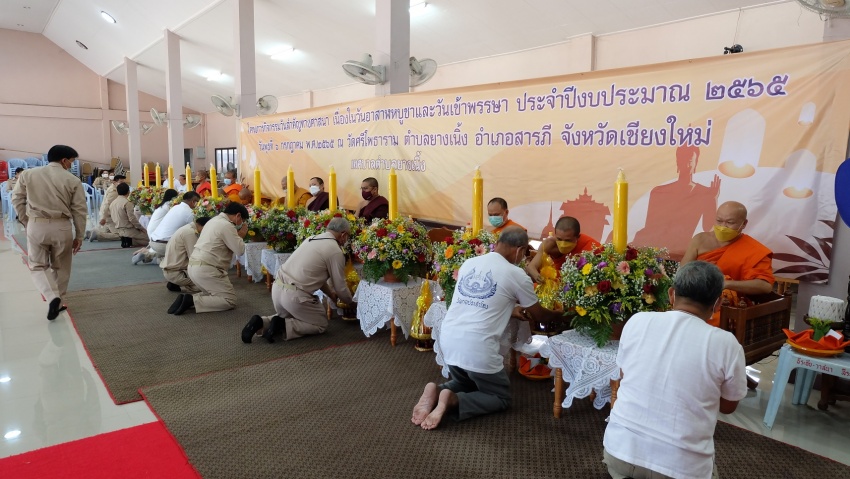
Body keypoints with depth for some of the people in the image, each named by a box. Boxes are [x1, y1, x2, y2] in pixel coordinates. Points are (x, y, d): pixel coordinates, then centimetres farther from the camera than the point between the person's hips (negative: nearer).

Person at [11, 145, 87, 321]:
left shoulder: (28, 174, 3)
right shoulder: (72, 180, -2)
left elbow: (17, 200, 6)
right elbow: (79, 210, -1)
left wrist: (27, 223, 16)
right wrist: (79, 236, 7)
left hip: (36, 226, 1)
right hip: (62, 227, -1)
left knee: (38, 266, 11)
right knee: (60, 267, 16)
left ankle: (52, 297, -11)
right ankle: (56, 302, 21)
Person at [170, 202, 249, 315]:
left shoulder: (213, 221, 19)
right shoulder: (227, 225, -11)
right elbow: (240, 250, -10)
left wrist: (237, 235, 15)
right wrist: (241, 235, 6)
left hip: (193, 266, 10)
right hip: (206, 269, -10)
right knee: (230, 300, -4)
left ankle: (188, 298, 2)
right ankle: (192, 301, -16)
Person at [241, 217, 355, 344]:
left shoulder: (311, 239, 15)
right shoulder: (336, 251, -8)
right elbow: (340, 287, 0)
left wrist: (330, 293, 33)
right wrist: (351, 302, 20)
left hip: (277, 287, 8)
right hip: (295, 295, -8)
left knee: (288, 316, 34)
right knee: (321, 324, 13)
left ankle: (261, 322, 7)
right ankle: (282, 326, -7)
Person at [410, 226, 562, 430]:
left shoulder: (468, 263, 12)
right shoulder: (516, 274, -4)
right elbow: (539, 315, 11)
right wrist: (559, 314, 32)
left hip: (448, 340, 6)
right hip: (477, 348, -6)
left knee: (466, 384, 32)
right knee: (501, 398, 17)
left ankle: (437, 391, 2)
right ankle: (452, 401, -7)